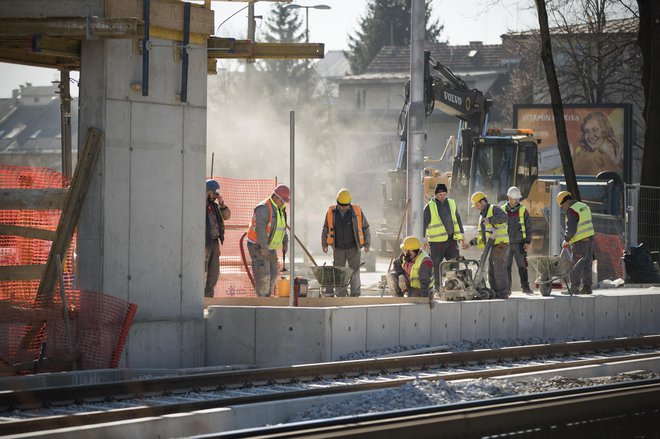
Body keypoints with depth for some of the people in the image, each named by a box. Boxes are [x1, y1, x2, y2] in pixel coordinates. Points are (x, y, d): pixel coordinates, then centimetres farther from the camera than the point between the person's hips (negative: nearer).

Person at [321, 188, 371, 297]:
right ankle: (340, 295, 7)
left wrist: (367, 244, 1)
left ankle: (355, 295, -1)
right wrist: (324, 244, 10)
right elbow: (325, 229, 11)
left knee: (354, 271, -4)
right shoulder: (331, 212, 0)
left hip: (353, 248, -2)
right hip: (338, 249, 2)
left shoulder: (357, 211, -3)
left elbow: (365, 228, 4)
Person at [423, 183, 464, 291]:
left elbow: (458, 220, 18)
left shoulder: (452, 204, 12)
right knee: (437, 266, 0)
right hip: (437, 242, -4)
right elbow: (424, 223, 0)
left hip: (451, 240, 4)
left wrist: (460, 236, 14)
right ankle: (437, 287, 8)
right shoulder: (429, 207, -1)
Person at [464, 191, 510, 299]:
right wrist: (471, 243, 22)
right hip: (492, 247, 9)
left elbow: (504, 217, -28)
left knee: (499, 269, -11)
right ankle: (495, 292, 13)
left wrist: (490, 220, -32)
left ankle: (503, 293, -9)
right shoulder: (482, 215, 23)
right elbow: (482, 236, 29)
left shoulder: (494, 209, -5)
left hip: (500, 245, -9)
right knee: (491, 271, 9)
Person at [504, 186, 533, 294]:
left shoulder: (523, 211, 3)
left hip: (520, 243, -1)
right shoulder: (502, 211, 6)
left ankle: (525, 286, 4)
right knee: (506, 266, 1)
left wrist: (528, 241, -4)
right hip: (506, 243, 1)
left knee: (522, 265, -2)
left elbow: (528, 227, 4)